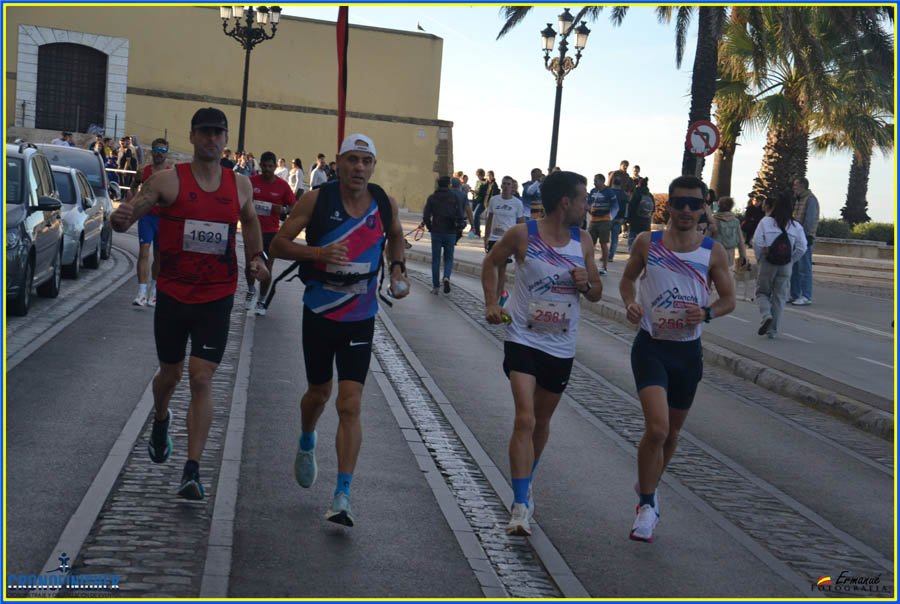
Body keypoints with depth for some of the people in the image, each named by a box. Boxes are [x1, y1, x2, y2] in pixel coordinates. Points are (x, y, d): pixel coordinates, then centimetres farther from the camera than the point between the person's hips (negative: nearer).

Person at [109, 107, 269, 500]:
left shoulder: (240, 185, 3)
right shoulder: (168, 180, -6)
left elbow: (250, 220, 22)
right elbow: (126, 216, -9)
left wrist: (256, 256, 6)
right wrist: (120, 218, -33)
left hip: (217, 297, 0)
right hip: (173, 293, 0)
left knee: (202, 379, -8)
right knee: (171, 373, 16)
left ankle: (192, 471, -6)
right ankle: (160, 422, 51)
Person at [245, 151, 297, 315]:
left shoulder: (282, 186, -2)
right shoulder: (251, 181, -1)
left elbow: (293, 207, 3)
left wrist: (283, 209, -17)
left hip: (271, 232, 0)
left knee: (267, 268, 2)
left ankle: (261, 301, 18)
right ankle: (251, 291, 31)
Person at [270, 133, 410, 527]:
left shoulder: (385, 204, -2)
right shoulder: (317, 200, -10)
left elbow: (396, 236, 20)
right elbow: (278, 244, -9)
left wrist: (397, 267, 1)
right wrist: (318, 252, -26)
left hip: (360, 319, 1)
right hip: (319, 314, -1)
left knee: (350, 406, -8)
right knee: (319, 393, 16)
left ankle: (342, 498, -5)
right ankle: (306, 445, 51)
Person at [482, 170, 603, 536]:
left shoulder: (583, 241, 3)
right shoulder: (523, 235, -9)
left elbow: (597, 293, 11)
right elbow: (492, 262, 8)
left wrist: (586, 283, -12)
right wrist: (491, 303, -5)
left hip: (562, 347, 5)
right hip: (523, 340, -4)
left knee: (542, 422, 17)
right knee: (525, 420, -17)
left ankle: (525, 485, 41)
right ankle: (521, 506, -13)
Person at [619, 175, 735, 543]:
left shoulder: (713, 251, 0)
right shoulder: (647, 243, -2)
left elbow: (728, 299, 7)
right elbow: (627, 279, 13)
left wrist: (706, 313, -14)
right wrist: (630, 303, -8)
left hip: (688, 350, 3)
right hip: (651, 345, -3)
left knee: (672, 432, 15)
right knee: (657, 428, -19)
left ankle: (647, 489, 41)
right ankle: (647, 504, -1)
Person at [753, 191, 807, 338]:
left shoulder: (766, 222, -7)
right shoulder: (796, 226, -3)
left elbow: (757, 243, -11)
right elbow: (801, 248, -6)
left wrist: (760, 259, 4)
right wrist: (791, 261, 7)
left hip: (767, 264, -2)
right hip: (786, 265, 2)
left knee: (762, 292, 16)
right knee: (779, 297, 11)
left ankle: (766, 315, -12)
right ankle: (772, 330, 15)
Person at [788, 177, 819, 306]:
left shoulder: (810, 199, -10)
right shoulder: (798, 200, 19)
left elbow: (810, 219, -16)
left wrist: (807, 236, -20)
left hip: (805, 238, -9)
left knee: (804, 268, -7)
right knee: (793, 267, 12)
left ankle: (806, 297, -4)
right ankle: (794, 295, 19)